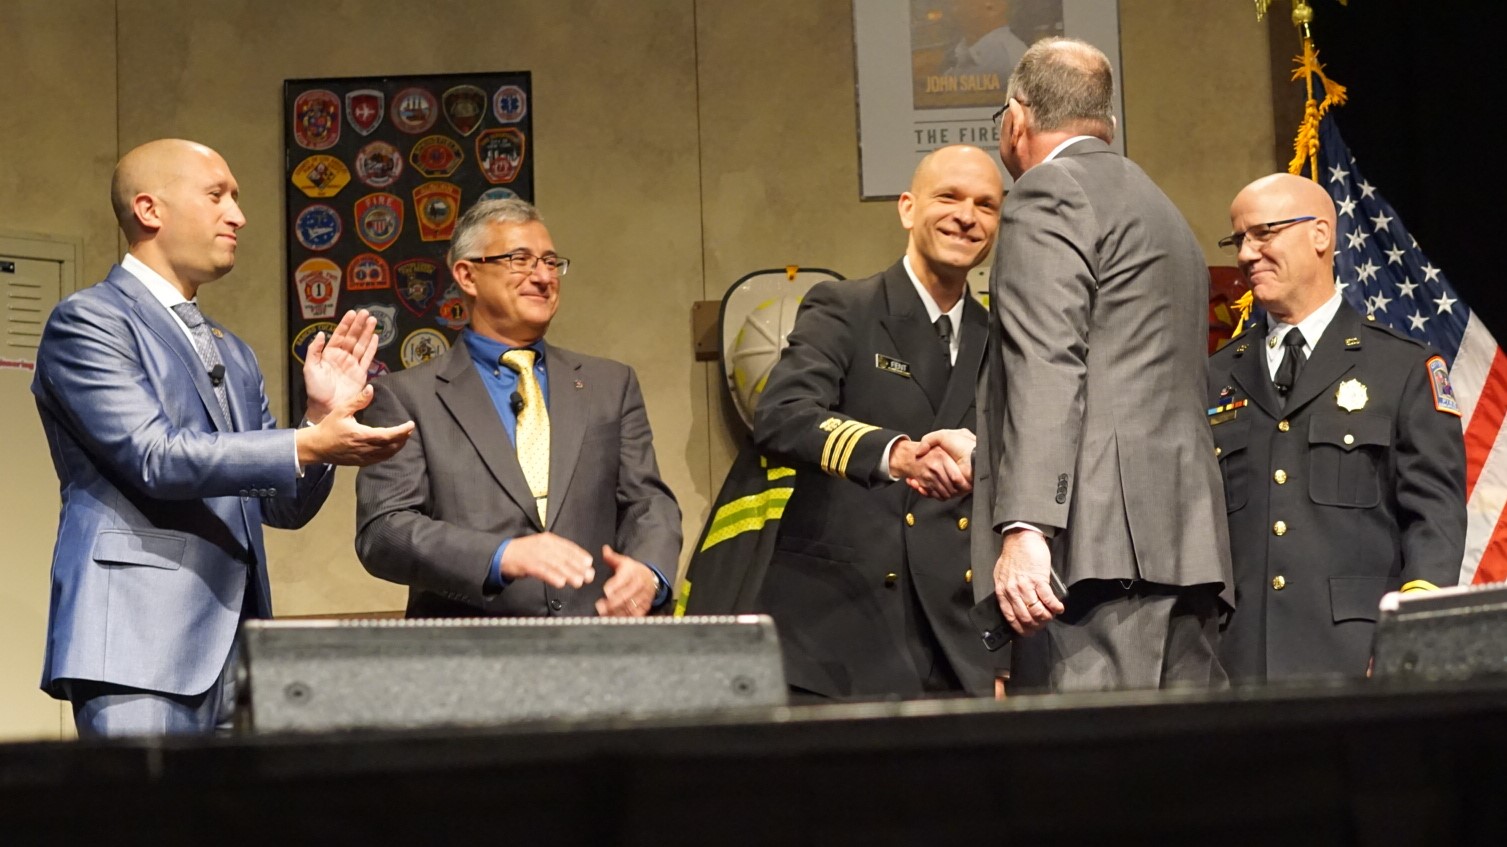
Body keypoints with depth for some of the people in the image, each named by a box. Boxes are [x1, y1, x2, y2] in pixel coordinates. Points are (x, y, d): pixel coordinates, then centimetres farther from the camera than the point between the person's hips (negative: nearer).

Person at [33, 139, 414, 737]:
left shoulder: (233, 354, 23)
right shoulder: (88, 322, -1)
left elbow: (284, 506, 21)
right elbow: (153, 456, -14)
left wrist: (323, 417, 2)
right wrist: (309, 445, -19)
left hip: (232, 655, 7)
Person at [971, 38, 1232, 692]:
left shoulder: (1050, 194, -1)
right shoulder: (1159, 208, 28)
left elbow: (1046, 367, -14)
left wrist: (1024, 526, -22)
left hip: (1102, 540, -9)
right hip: (1185, 540, 9)